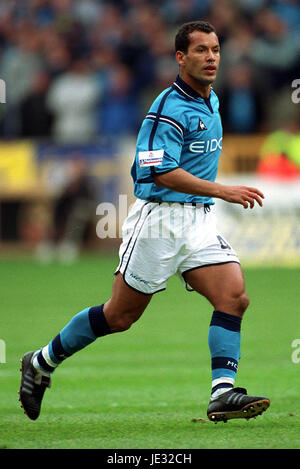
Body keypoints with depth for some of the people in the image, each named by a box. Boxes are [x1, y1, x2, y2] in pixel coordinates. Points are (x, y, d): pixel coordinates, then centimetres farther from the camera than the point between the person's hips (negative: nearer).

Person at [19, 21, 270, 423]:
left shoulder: (210, 101, 13)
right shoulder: (169, 108, -16)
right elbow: (163, 173, -24)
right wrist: (222, 191, -27)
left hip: (200, 219, 8)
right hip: (160, 216, -8)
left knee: (234, 297, -12)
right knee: (120, 316, 0)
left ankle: (222, 393, -15)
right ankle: (42, 363, 18)